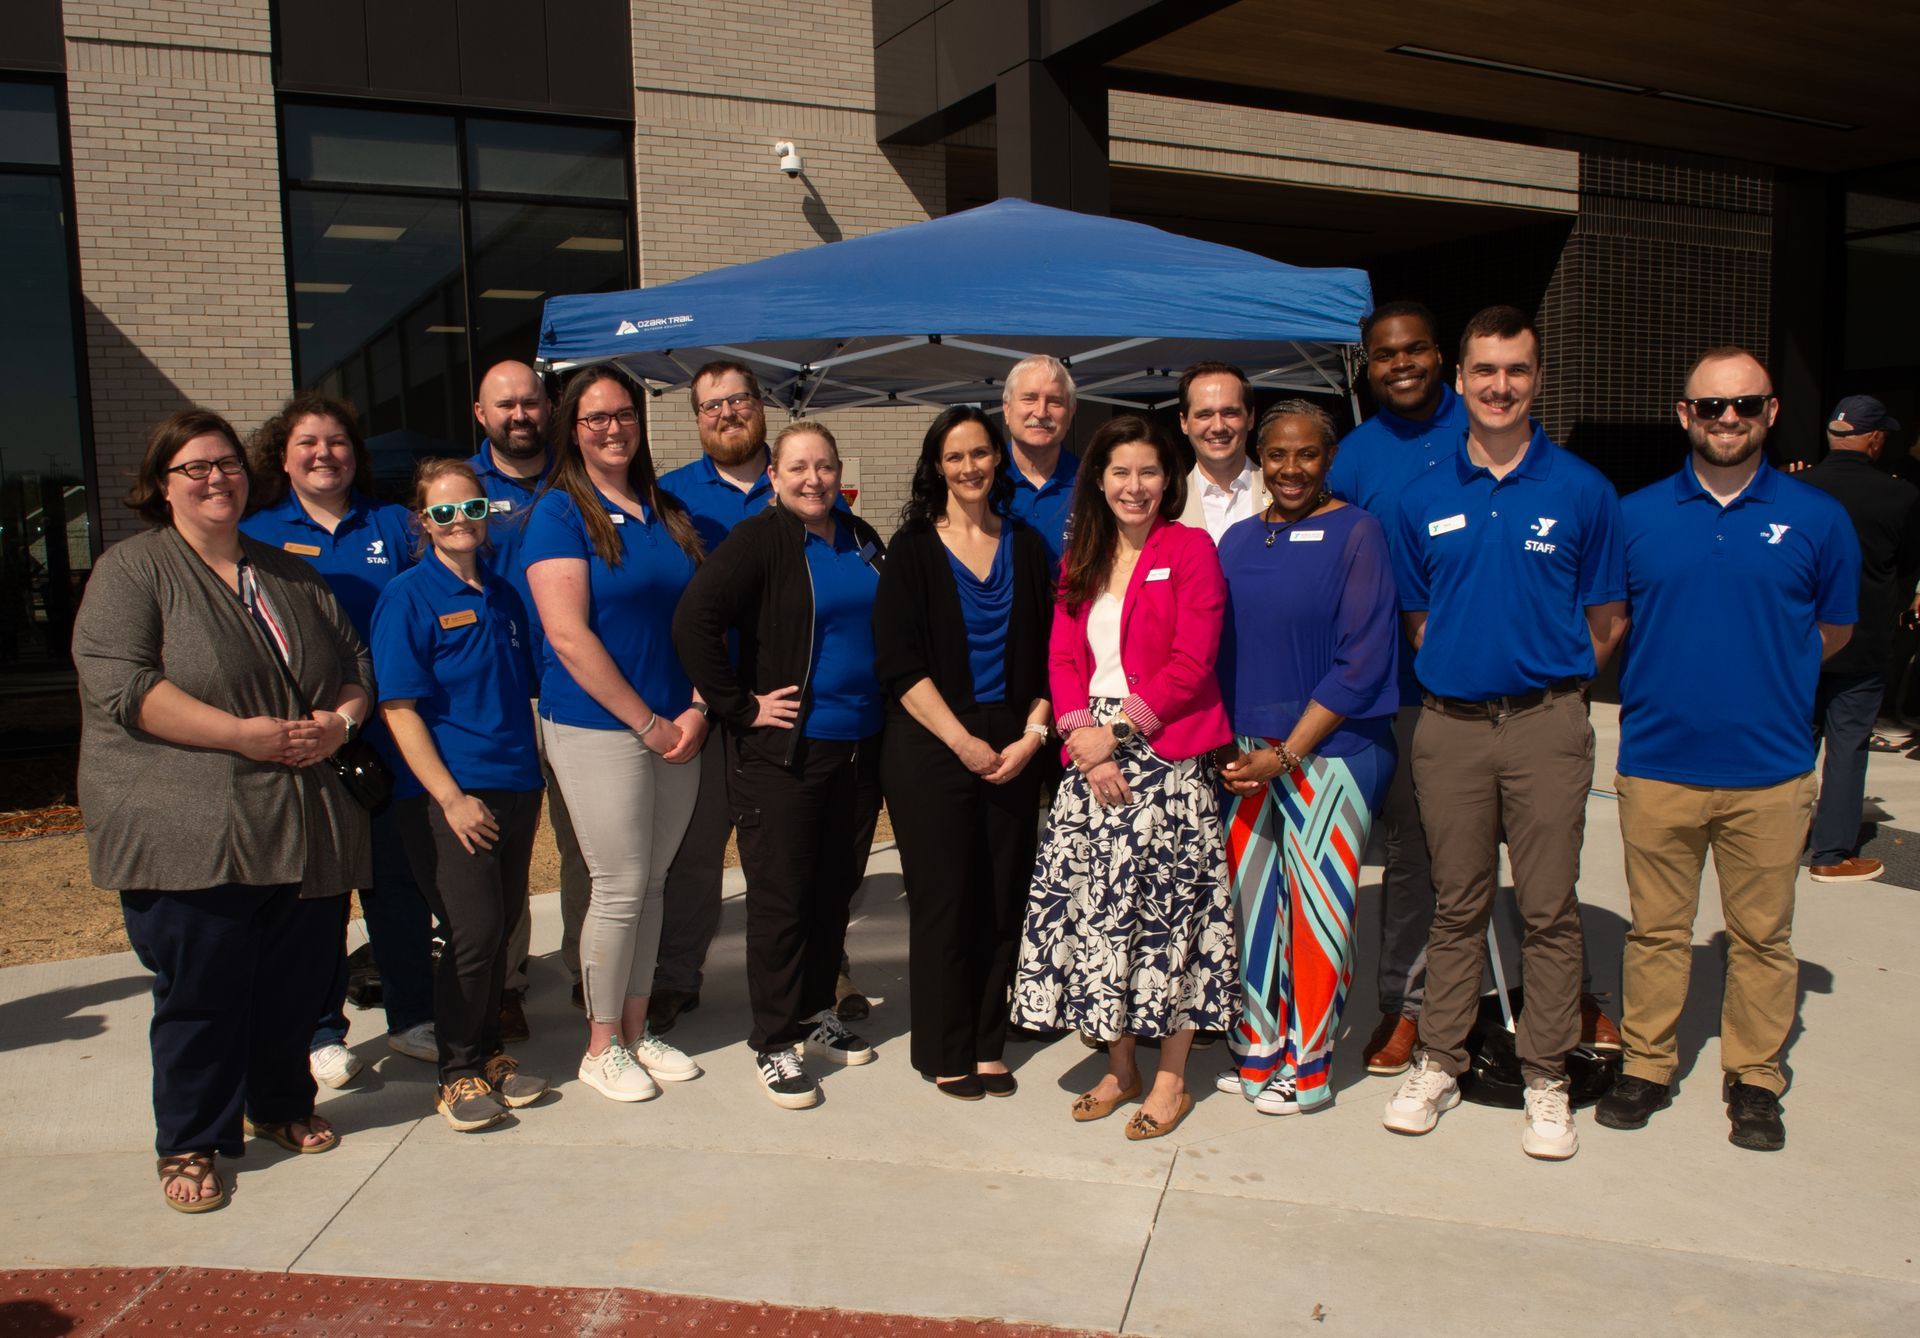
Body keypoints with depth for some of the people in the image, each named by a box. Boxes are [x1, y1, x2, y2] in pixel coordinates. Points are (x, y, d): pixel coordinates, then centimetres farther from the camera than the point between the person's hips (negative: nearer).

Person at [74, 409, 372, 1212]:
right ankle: (190, 1144, 19)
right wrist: (248, 734, -19)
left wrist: (340, 720, -5)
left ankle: (280, 1106, 32)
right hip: (188, 834, -5)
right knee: (198, 989, 1)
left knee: (295, 979, 10)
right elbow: (122, 687, -14)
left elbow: (357, 663, 18)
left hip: (298, 826, 5)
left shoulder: (289, 574, 16)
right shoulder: (130, 571, -1)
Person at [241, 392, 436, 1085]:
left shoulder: (394, 526, 9)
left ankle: (412, 1019, 21)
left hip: (388, 737, 1)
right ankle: (321, 1031, 20)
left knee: (399, 882, 7)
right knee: (314, 891, 6)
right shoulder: (256, 535, 7)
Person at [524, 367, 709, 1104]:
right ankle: (601, 1047, 16)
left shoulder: (668, 512, 11)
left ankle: (635, 1029, 26)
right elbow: (568, 635, -14)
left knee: (652, 884, 12)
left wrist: (696, 710, -4)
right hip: (597, 729, -5)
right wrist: (647, 723, -13)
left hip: (676, 730, 5)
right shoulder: (559, 513, -6)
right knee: (620, 889, -1)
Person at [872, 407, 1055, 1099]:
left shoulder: (1026, 546, 11)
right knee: (944, 899, 0)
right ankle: (945, 1051, 14)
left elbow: (1046, 653, 9)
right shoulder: (912, 549, 2)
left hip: (1013, 747, 3)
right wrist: (962, 741, -11)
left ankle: (989, 1044, 18)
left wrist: (1032, 735, -4)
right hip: (931, 748, -3)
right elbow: (898, 662, -5)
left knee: (1004, 897, 4)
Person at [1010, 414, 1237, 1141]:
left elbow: (1191, 664, -9)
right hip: (1092, 756, 5)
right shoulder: (1081, 560, 15)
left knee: (1168, 907, -1)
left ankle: (1171, 1078, 13)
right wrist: (1083, 737, -9)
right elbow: (1063, 658, 8)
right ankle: (1119, 1066, 22)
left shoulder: (1190, 550, -1)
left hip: (1168, 759, -5)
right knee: (1095, 903, 6)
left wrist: (1117, 731, -13)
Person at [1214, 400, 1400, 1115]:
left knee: (1314, 906, 1)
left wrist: (1288, 753, -13)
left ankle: (1306, 1067, 17)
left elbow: (1362, 661, -10)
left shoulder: (1356, 533, -5)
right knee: (1249, 899, 8)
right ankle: (1255, 1049, 24)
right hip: (1247, 753, 5)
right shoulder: (1238, 540, 10)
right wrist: (1225, 746, -1)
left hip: (1329, 750, -4)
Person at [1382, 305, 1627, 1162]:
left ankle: (1546, 1081, 17)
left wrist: (1548, 681, 2)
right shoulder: (1424, 498, 7)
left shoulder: (1581, 490, 1)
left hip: (1545, 724, -1)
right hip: (1449, 725, 2)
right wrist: (1461, 669, 5)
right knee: (1456, 906, 11)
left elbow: (1606, 621, 6)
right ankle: (1438, 1064, 22)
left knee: (1548, 910, 4)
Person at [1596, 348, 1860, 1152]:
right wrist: (1670, 679, 5)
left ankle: (1754, 1079, 25)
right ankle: (1647, 1066, 24)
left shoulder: (1816, 519, 2)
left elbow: (1833, 630, 13)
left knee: (1762, 936, 10)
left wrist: (1760, 681, 5)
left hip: (1769, 771, 0)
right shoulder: (1635, 516, 3)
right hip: (1657, 763, 0)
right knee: (1655, 930, 10)